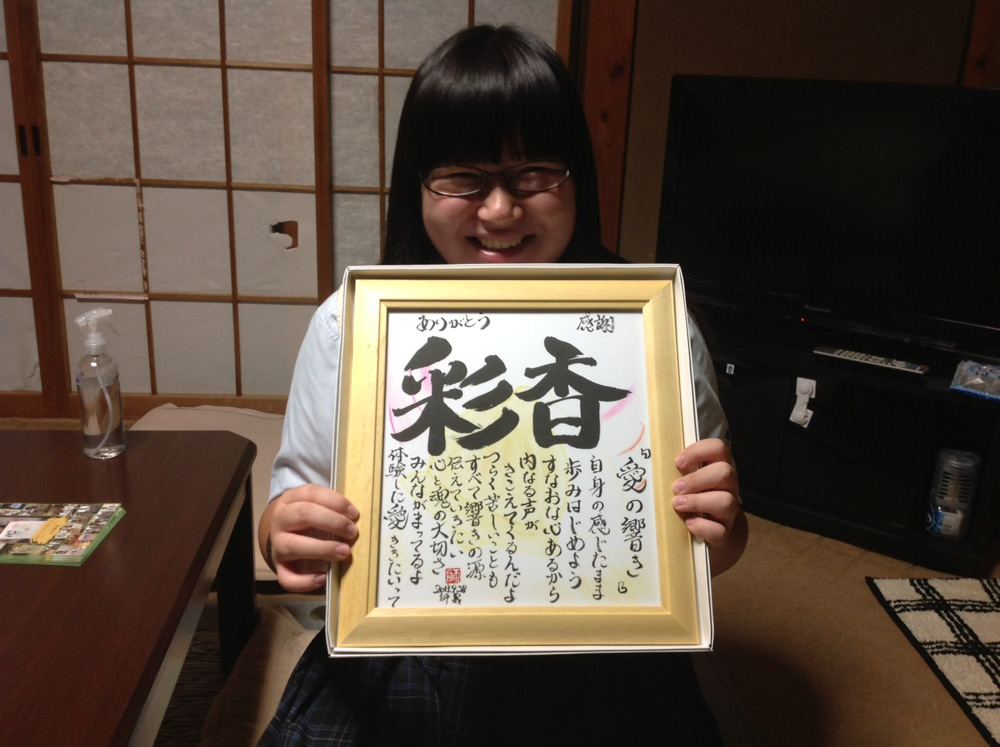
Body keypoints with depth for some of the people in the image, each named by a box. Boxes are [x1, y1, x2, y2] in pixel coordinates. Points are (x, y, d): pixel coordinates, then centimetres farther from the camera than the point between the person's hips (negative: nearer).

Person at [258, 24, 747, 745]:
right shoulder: (351, 324, -4)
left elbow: (711, 540, 5)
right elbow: (295, 497, 3)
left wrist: (721, 527, -17)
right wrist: (285, 534, -19)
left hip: (601, 679, 1)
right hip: (396, 678, 1)